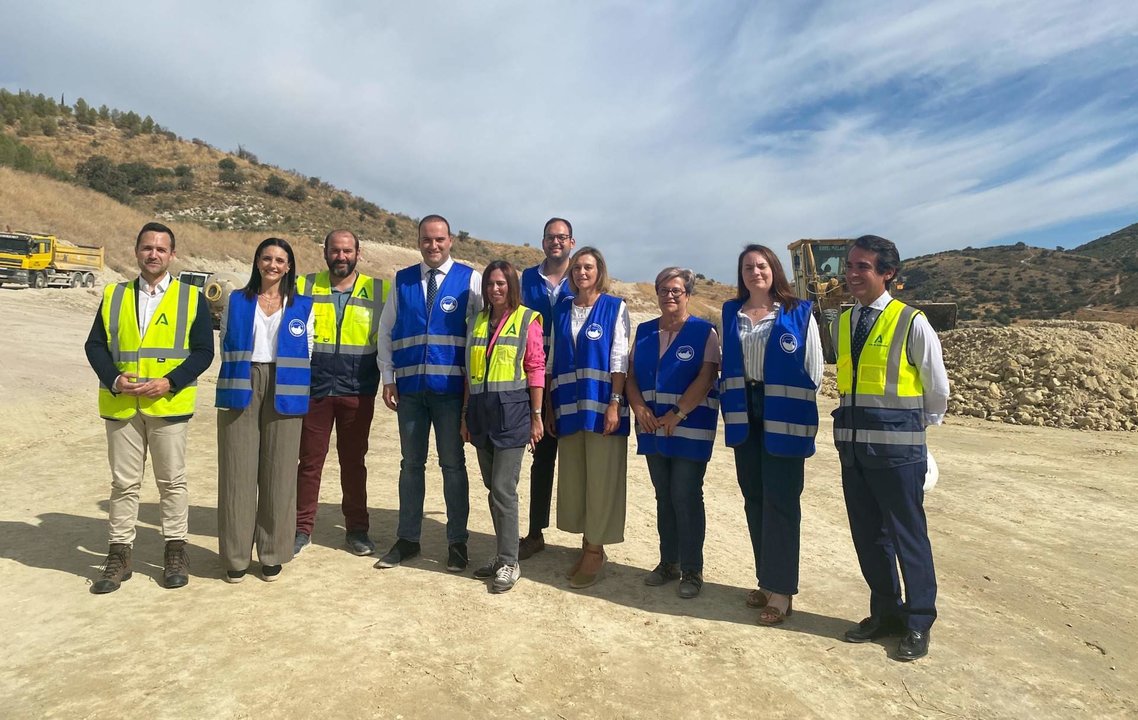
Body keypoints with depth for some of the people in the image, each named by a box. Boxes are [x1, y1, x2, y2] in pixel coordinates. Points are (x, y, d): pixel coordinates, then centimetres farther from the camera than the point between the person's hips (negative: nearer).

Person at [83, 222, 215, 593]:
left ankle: (175, 552, 20)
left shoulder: (191, 297, 2)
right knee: (123, 482, 10)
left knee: (172, 480, 7)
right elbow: (95, 345, 7)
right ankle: (119, 555, 21)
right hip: (120, 405, 2)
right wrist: (114, 379, -10)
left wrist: (169, 382, -15)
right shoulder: (113, 296, 10)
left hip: (168, 404, -2)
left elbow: (203, 351, -2)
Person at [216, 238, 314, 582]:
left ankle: (272, 554, 14)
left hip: (283, 392, 0)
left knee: (278, 472, 3)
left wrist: (297, 391, 5)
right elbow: (225, 348, 13)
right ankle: (235, 555, 12)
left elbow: (307, 354, 9)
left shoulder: (302, 306, 9)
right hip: (241, 389, 1)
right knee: (238, 472, 1)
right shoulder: (236, 301, 11)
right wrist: (237, 383, 8)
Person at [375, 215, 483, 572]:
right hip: (410, 386, 3)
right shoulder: (402, 280, 9)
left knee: (453, 464, 6)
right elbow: (385, 330, 12)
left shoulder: (470, 279, 0)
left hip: (451, 386, -3)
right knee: (411, 464, 11)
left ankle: (457, 541, 17)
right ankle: (407, 538, 23)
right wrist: (388, 377, 5)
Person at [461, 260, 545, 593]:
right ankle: (503, 553, 25)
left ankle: (509, 562, 6)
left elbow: (536, 369, -5)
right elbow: (470, 372, 15)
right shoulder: (477, 321, 13)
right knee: (492, 488, 12)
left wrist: (536, 416, -8)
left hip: (512, 411, -6)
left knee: (503, 488, -7)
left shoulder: (527, 320, -3)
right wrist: (466, 415, 14)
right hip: (482, 412, 6)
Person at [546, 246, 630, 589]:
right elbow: (553, 359, 12)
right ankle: (587, 544, 24)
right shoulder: (561, 310, 12)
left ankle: (596, 550, 13)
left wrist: (614, 403, -14)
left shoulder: (615, 307, 0)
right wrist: (549, 406, 8)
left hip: (601, 404, -5)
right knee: (572, 477, 9)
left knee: (601, 478, 0)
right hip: (569, 406, 5)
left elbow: (619, 359, -6)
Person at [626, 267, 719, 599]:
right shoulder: (644, 332, 11)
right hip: (653, 428, 5)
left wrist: (677, 414, -17)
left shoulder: (704, 332, -4)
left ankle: (692, 570, 13)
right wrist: (638, 407, -9)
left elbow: (706, 378, -12)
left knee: (686, 498, -1)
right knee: (664, 497, 13)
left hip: (690, 428, -5)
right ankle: (668, 563, 26)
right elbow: (631, 372, 8)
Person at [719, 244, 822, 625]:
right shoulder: (731, 313, 9)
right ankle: (766, 580, 25)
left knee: (780, 501, -1)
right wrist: (732, 402, 10)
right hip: (744, 414, 5)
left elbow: (813, 369, -2)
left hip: (784, 417, -4)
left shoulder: (798, 313, -4)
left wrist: (793, 405, -2)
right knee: (754, 499, 11)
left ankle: (781, 590, 11)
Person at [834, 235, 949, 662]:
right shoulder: (842, 323, 7)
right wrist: (860, 419, 13)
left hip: (897, 447, -6)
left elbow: (937, 389, 1)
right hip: (853, 444, 6)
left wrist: (918, 426, 12)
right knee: (867, 535, 16)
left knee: (907, 536, 6)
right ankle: (885, 613, 34)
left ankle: (918, 624, 24)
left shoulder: (911, 323, -10)